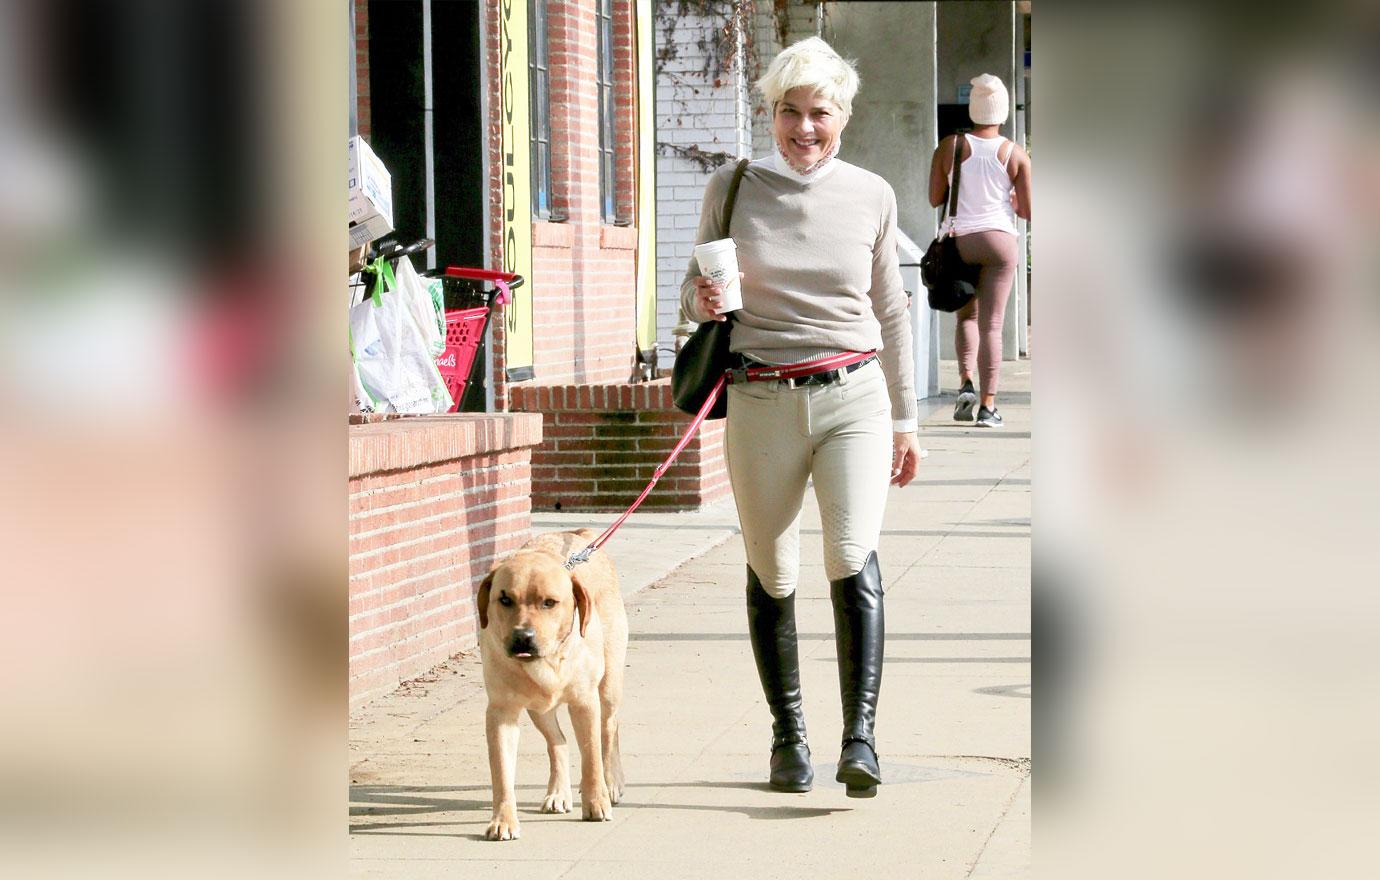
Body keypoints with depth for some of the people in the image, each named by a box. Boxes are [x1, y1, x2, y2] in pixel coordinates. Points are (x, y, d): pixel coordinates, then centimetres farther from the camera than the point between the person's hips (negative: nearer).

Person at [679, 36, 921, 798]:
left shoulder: (871, 197, 4)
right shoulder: (732, 188, 2)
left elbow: (891, 312, 13)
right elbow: (693, 291, 11)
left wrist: (905, 419, 14)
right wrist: (704, 299, -13)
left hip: (854, 397, -1)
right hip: (761, 403, 1)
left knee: (854, 556, -19)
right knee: (771, 576, 8)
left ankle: (860, 738, -21)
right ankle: (788, 735, 25)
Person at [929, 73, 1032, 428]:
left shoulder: (949, 146, -2)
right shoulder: (1015, 155, -3)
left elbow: (935, 198, 1)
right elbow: (1027, 210, -2)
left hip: (959, 239, 1)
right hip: (999, 239, -1)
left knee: (966, 315, 19)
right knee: (991, 324, 1)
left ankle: (966, 382, -2)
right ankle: (988, 405, -2)